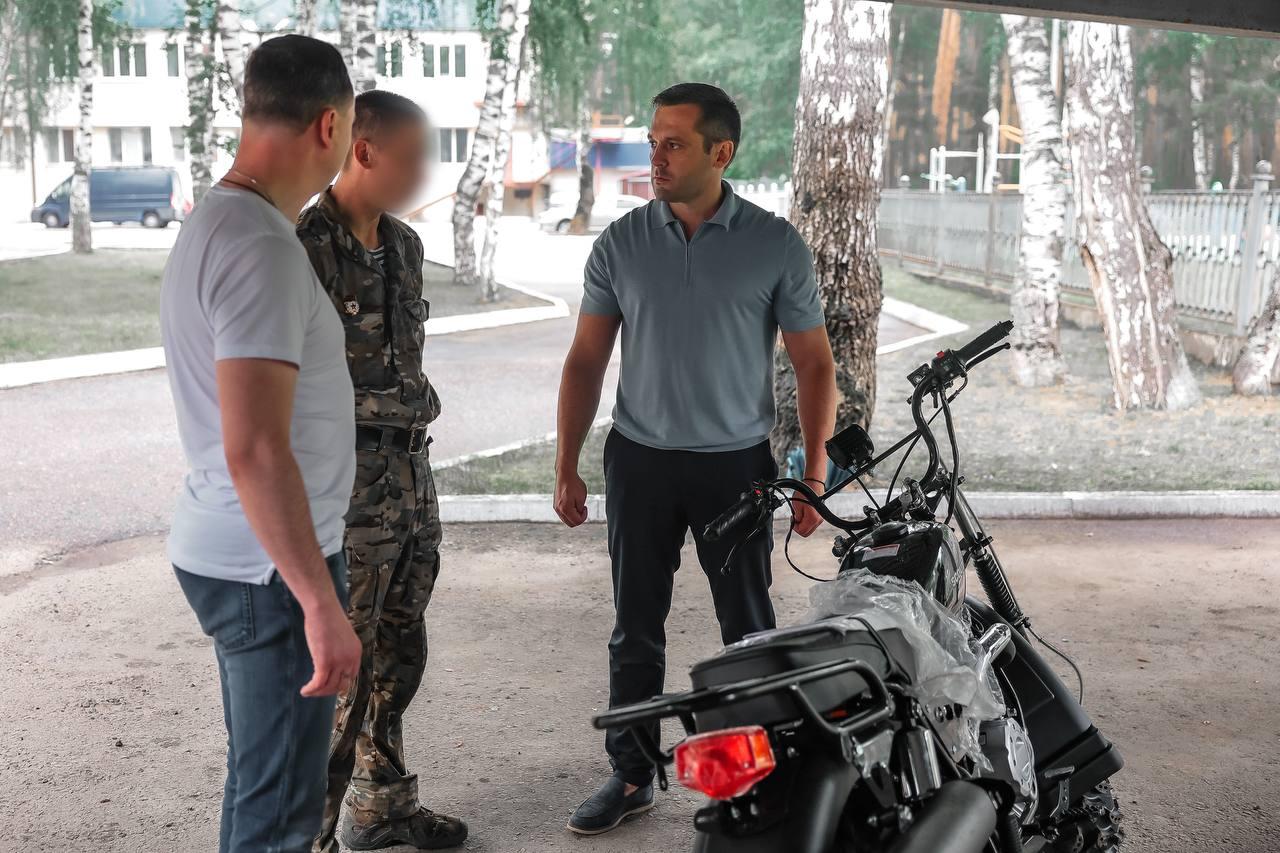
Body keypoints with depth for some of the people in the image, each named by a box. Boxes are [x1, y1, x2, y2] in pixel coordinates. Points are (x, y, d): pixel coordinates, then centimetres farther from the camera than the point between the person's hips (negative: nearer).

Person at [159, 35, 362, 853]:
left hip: (229, 552, 10)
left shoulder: (213, 223, 9)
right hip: (270, 570, -10)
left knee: (261, 787, 21)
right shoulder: (263, 249, -23)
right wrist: (323, 603, -26)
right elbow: (254, 449, -29)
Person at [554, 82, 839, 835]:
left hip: (737, 463, -2)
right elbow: (587, 359, 6)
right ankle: (632, 775, 19)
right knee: (637, 631, 8)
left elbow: (815, 364, 0)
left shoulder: (776, 246, -5)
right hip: (641, 460, 2)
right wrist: (566, 467, 3)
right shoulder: (621, 243, 1)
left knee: (749, 631, 6)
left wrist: (815, 474, -5)